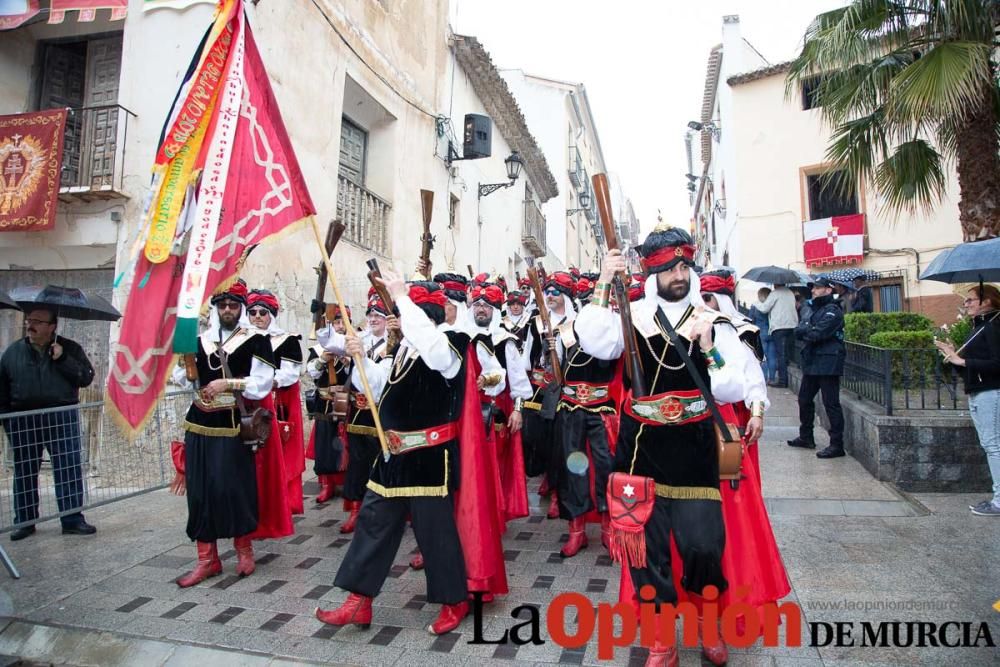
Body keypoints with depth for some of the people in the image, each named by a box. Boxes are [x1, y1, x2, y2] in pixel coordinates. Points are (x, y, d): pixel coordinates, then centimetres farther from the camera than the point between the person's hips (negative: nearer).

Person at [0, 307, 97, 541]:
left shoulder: (70, 348, 1)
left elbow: (86, 377, -5)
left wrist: (63, 359, -16)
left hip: (62, 418, -2)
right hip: (23, 421, 2)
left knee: (69, 470, -1)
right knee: (24, 473, 10)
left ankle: (72, 519, 6)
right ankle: (24, 521, 23)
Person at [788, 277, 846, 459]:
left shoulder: (833, 311, -9)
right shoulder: (815, 310, 19)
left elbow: (818, 334, -21)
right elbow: (798, 331, 8)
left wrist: (805, 331, -3)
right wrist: (809, 330, -11)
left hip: (828, 364, -9)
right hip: (812, 362, 9)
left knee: (831, 404, -6)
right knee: (804, 399, 16)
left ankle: (837, 445, 0)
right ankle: (806, 437, 30)